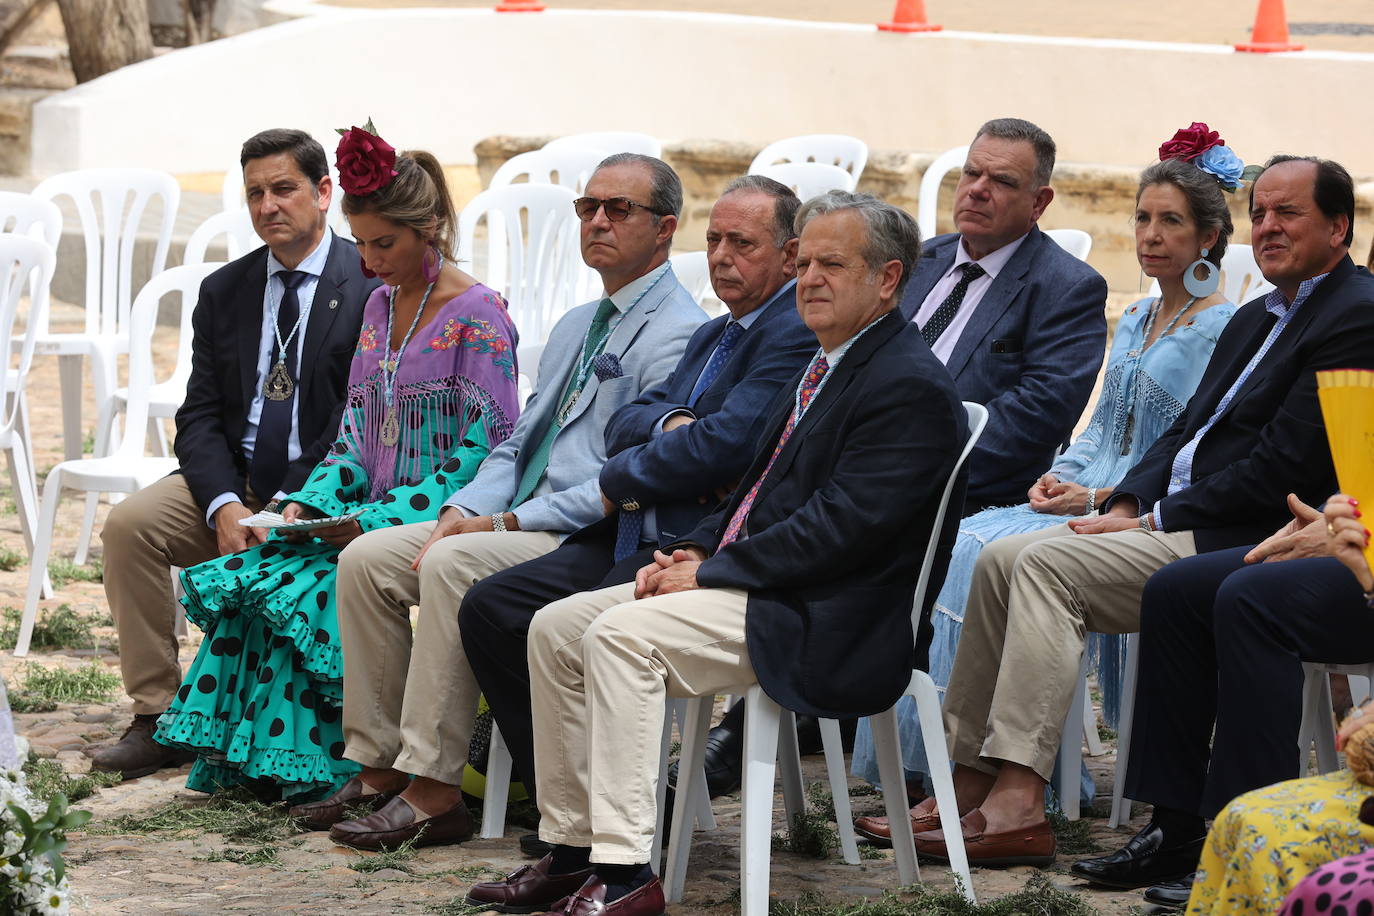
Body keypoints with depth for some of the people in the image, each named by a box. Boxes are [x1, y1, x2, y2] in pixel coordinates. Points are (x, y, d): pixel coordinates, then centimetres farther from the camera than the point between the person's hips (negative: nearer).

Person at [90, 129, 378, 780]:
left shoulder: (371, 286, -6)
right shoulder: (224, 292, 12)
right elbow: (200, 415, 6)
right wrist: (224, 506, -14)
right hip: (233, 483, 5)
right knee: (129, 523, -19)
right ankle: (157, 717, -15)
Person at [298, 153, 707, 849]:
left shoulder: (678, 335, -10)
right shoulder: (576, 327, 22)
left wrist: (506, 522, -18)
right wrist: (461, 510, 0)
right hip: (523, 522, 9)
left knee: (452, 565, -32)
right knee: (366, 558, -5)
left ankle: (434, 794, -28)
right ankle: (380, 765, -3)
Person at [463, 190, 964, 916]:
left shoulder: (910, 387, -14)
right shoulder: (825, 366, 18)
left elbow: (838, 527, -22)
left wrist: (710, 572, -17)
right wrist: (693, 551, 4)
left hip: (825, 623, -10)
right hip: (756, 582, 10)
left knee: (621, 634, -27)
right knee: (555, 628, 2)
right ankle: (571, 849, 5)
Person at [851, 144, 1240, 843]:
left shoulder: (1220, 329, -6)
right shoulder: (1134, 323, 21)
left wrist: (1097, 498, -17)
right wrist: (1061, 475, 3)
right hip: (1089, 498, 8)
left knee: (989, 554, -27)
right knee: (952, 545, -16)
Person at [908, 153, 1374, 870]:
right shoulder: (1255, 320, 22)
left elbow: (1282, 469, -17)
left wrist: (1152, 521, -14)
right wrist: (1126, 506, 1)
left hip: (1239, 542, -10)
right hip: (1173, 521, 10)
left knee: (1048, 563, -23)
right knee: (1001, 560, -3)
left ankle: (1018, 806, -27)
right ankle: (970, 780, -4)